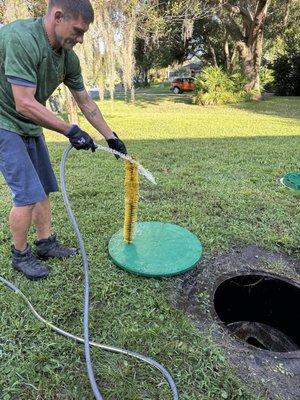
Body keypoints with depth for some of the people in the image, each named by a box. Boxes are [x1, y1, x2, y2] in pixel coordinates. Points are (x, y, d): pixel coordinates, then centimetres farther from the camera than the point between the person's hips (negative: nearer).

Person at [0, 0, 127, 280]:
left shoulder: (68, 57, -2)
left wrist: (111, 137, 7)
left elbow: (85, 103, 7)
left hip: (31, 128, 8)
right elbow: (24, 104, -29)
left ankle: (46, 243, 26)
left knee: (43, 189, 10)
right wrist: (71, 131, -26)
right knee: (28, 194, -11)